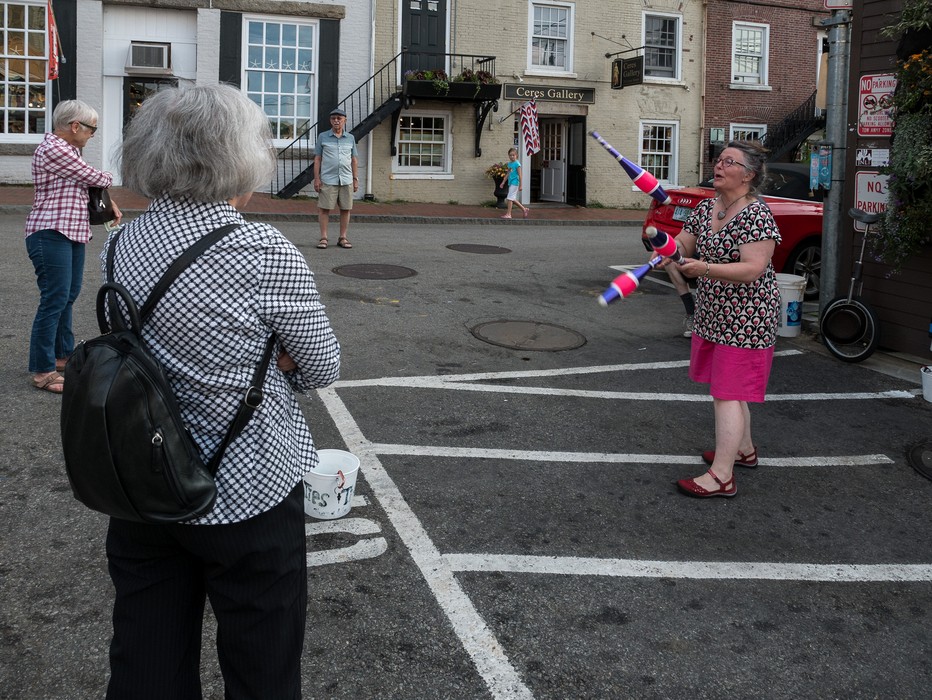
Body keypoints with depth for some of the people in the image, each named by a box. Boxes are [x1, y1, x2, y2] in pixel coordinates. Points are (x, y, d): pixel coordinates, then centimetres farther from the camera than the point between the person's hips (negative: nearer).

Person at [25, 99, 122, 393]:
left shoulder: (67, 149, 16)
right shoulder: (52, 149, -16)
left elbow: (86, 181, 25)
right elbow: (92, 176, -12)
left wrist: (110, 202, 10)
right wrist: (107, 178, 10)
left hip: (72, 233, 10)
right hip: (51, 234, -10)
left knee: (69, 295, 17)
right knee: (55, 300, -9)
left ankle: (63, 354, 30)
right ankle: (43, 371, -4)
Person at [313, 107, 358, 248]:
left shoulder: (350, 138, 12)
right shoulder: (323, 137, 5)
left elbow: (354, 160, 14)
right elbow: (317, 159, 5)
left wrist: (356, 179, 9)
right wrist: (316, 178, -3)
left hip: (346, 180, 2)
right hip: (328, 180, -2)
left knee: (345, 209, 3)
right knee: (324, 209, -3)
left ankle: (343, 238, 12)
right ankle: (323, 238, 3)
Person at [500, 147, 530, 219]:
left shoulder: (517, 164, -11)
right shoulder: (509, 164, 12)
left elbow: (519, 175, -12)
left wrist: (520, 185, -13)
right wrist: (503, 182, 16)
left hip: (514, 183, -8)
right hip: (510, 183, 8)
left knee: (510, 198, -8)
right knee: (513, 199, 12)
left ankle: (508, 214, -4)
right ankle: (525, 209, 23)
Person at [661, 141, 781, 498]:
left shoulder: (756, 215, -18)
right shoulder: (705, 208, 8)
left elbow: (753, 269, -25)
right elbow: (683, 244, 9)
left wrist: (705, 268, -36)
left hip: (744, 319, -9)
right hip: (713, 315, 9)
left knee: (727, 392, -9)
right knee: (724, 385, 19)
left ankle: (722, 475, -6)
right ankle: (744, 449, 37)